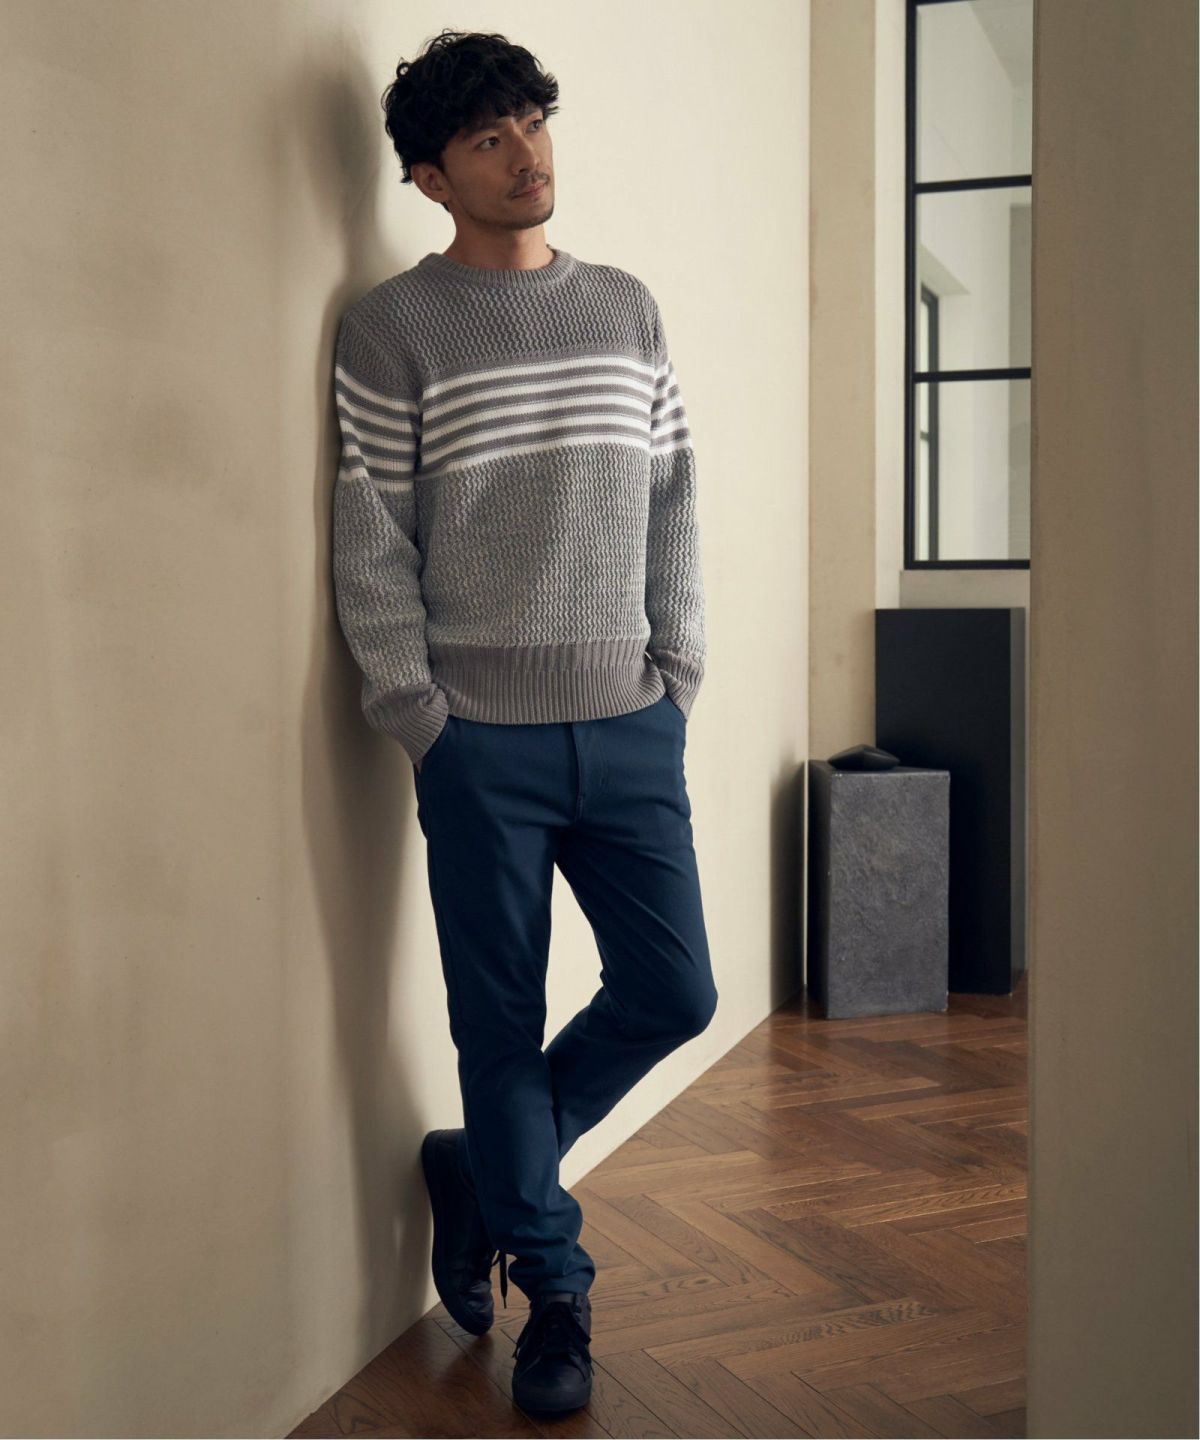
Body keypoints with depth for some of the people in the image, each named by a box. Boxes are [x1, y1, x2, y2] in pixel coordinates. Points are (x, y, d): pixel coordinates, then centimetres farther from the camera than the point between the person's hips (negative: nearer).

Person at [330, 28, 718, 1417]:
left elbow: (672, 500, 13)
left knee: (672, 991, 6)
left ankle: (482, 1166, 28)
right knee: (503, 1025, 4)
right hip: (484, 739, -4)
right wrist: (420, 715, -8)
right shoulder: (391, 325, -2)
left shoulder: (626, 307, 11)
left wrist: (680, 669, 7)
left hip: (631, 727, 4)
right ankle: (553, 1289, 22)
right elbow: (371, 538, -5)